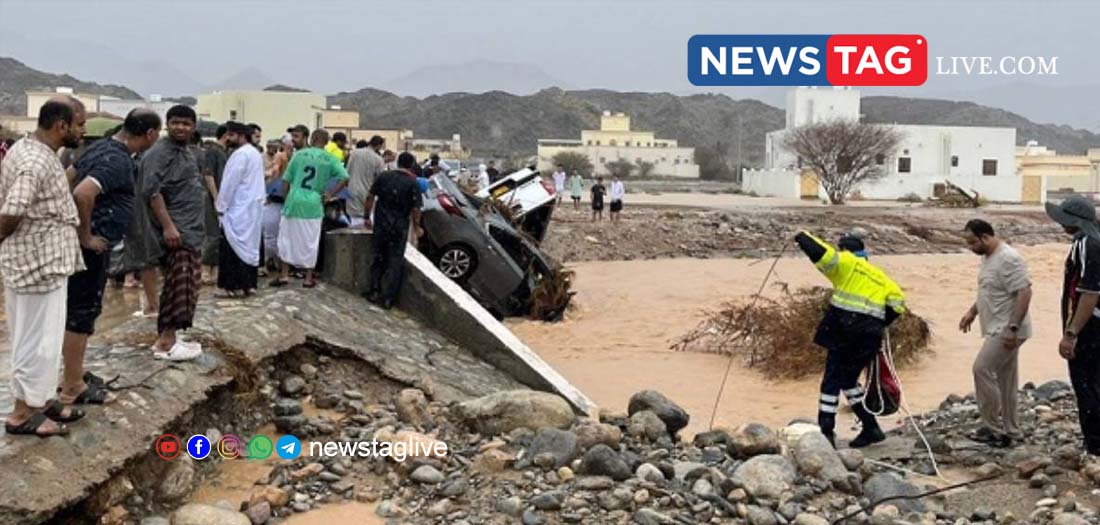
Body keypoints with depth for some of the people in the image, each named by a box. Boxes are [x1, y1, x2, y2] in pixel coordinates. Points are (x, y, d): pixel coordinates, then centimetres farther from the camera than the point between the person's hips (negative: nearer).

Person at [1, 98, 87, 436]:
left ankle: (41, 399, 29)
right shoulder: (36, 163, -23)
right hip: (39, 263, -10)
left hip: (43, 260, 10)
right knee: (39, 340, 1)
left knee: (40, 338, 18)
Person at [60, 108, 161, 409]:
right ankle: (73, 387, 6)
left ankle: (73, 374, 29)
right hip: (93, 246, -10)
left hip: (93, 244, 10)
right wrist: (85, 236, -22)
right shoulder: (118, 160, -20)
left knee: (79, 310, 17)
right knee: (82, 312, -2)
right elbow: (82, 193, -34)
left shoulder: (104, 147, 10)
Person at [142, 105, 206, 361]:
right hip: (175, 232, -10)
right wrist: (168, 225, -27)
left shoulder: (187, 153, 19)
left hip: (191, 230, 10)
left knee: (184, 287, 11)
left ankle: (166, 337, 17)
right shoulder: (159, 152, -12)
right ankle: (166, 342, -7)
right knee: (180, 286, -12)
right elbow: (152, 191, -21)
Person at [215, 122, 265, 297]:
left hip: (238, 209, -9)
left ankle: (236, 285, -4)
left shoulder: (240, 154, -15)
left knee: (233, 246, -4)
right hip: (253, 207, 9)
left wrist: (221, 206, -9)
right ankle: (249, 284, 14)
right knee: (249, 245, 11)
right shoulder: (255, 153, 14)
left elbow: (230, 183, -16)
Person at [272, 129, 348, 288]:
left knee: (287, 238, 12)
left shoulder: (299, 155, 4)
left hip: (294, 202, 1)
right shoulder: (330, 159, 0)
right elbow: (344, 179, -11)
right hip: (313, 205, -1)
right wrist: (330, 194, -2)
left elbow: (286, 180, 5)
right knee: (310, 242, 7)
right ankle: (308, 279, 11)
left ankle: (284, 275, 13)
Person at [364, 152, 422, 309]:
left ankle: (374, 292, 19)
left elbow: (370, 197, 2)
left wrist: (367, 217, 11)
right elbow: (415, 209, -11)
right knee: (395, 262, 7)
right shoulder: (413, 184, -8)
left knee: (378, 258, 18)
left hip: (380, 224, 3)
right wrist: (417, 227, 2)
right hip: (399, 228, -3)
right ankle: (387, 298, 7)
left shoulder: (383, 177, 2)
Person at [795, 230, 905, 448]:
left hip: (845, 331, -7)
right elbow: (898, 301, 14)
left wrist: (803, 237, 6)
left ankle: (826, 432, -5)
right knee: (848, 380, 20)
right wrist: (879, 324, 17)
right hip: (870, 337, 7)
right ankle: (871, 428, 20)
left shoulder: (846, 263, 3)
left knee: (832, 380, -2)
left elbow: (822, 253, -12)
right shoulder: (879, 276, 22)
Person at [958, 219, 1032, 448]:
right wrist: (972, 312, 19)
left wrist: (1013, 328, -27)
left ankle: (993, 428, -4)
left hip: (1007, 330, -10)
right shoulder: (988, 256, 12)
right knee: (1004, 378, 13)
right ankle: (1008, 430, 20)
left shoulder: (1008, 258, -20)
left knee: (982, 369, -12)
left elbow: (1024, 293, -25)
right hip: (999, 329, 10)